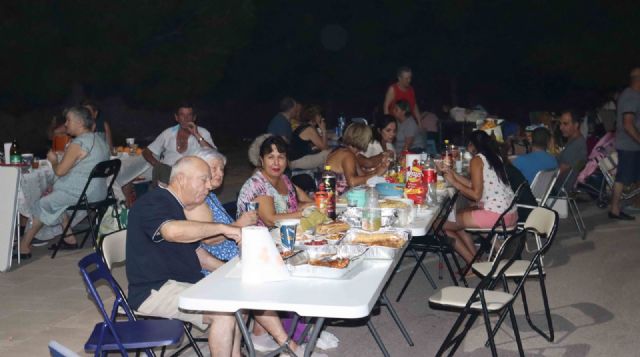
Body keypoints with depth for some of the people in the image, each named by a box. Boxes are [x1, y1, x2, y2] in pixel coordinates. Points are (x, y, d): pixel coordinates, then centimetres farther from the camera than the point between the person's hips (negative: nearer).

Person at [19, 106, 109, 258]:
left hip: (82, 194, -9)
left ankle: (23, 246, 15)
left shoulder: (78, 143, -17)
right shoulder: (98, 140, 12)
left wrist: (53, 160, 3)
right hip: (98, 192, 9)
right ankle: (69, 239, 19)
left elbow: (60, 171, -18)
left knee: (43, 204, 6)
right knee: (57, 198, 25)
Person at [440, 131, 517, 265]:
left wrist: (454, 182, -4)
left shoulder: (477, 160, -8)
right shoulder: (495, 157, 17)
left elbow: (476, 194, -14)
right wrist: (451, 173, 20)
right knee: (458, 215, 27)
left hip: (494, 214, -10)